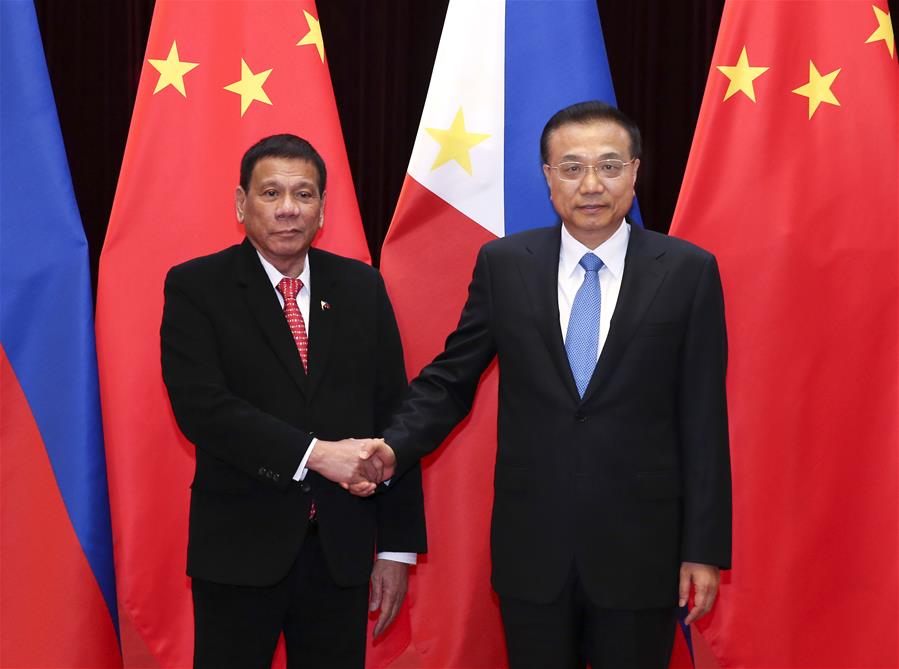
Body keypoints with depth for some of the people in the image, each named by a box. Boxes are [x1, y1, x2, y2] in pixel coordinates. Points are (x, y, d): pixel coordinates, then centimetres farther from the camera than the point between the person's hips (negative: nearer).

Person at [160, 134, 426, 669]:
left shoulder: (362, 287, 6)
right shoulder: (196, 287, -2)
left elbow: (391, 416, 5)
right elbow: (201, 405, -15)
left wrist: (397, 547, 3)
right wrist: (313, 453, -22)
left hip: (341, 548, 3)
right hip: (239, 546, -2)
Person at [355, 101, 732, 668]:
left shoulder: (689, 271, -4)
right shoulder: (503, 264, 1)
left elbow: (704, 420, -3)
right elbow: (450, 379, 5)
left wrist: (704, 549, -4)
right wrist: (395, 448, -13)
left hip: (640, 551, -1)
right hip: (531, 550, 1)